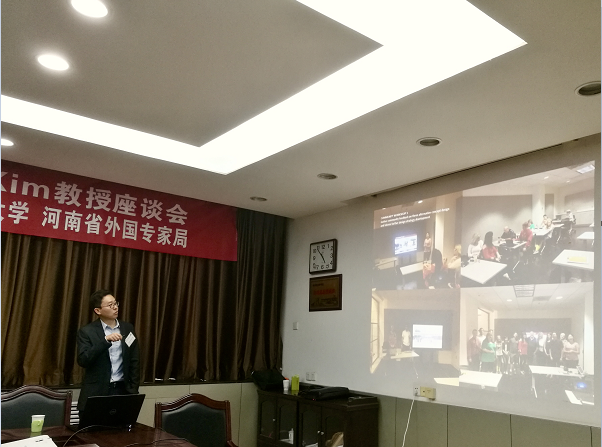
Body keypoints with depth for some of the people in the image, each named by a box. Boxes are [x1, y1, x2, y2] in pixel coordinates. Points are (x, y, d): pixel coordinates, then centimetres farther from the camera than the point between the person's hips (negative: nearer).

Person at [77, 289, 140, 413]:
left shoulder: (128, 328, 8)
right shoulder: (87, 332, -2)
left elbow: (134, 362, 10)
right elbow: (82, 360, -15)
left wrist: (134, 391, 5)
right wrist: (106, 341, -23)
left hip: (122, 390, 2)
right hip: (97, 393, -2)